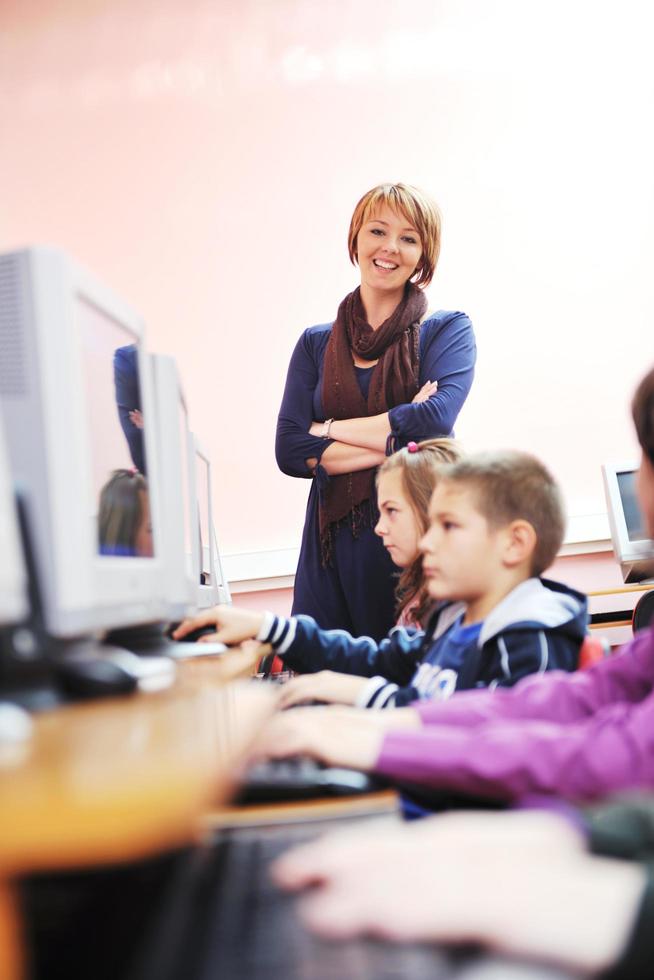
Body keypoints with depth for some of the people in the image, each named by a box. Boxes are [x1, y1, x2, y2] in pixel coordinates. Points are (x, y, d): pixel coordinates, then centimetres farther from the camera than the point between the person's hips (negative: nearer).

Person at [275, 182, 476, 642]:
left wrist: (328, 428, -5)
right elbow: (289, 451, 0)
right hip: (333, 547, 3)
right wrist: (392, 444, -10)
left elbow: (437, 419, -13)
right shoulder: (316, 343, 12)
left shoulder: (448, 329, 5)